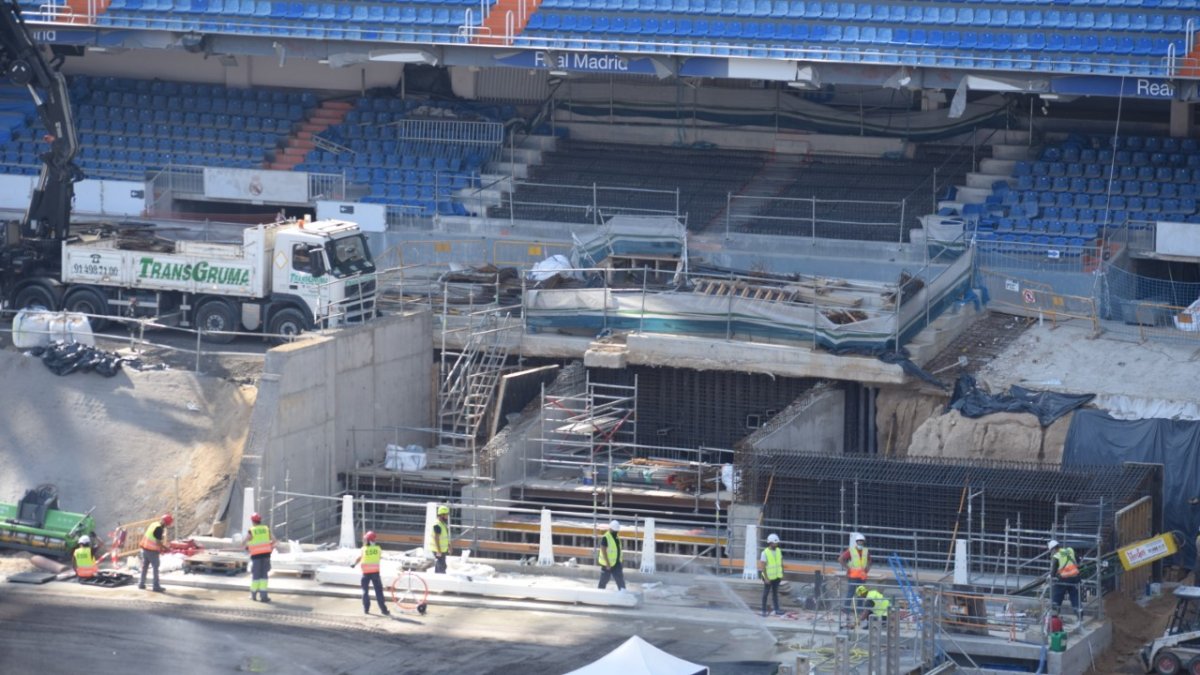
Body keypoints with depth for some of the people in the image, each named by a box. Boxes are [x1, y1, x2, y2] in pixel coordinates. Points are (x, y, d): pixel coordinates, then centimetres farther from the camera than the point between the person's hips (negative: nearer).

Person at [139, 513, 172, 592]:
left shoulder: (153, 524, 8)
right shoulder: (159, 528, -19)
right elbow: (158, 542, -21)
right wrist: (166, 548, -8)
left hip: (145, 548, 8)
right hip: (152, 551, -8)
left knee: (144, 566, 17)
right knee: (155, 567, 0)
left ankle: (141, 584, 24)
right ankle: (156, 586, 1)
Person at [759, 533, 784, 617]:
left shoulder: (778, 551, -1)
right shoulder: (765, 553, -18)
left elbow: (781, 563, 9)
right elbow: (762, 567, -18)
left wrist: (782, 574, 7)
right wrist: (766, 578, -21)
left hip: (776, 576, 5)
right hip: (768, 577, -5)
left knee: (775, 593, 9)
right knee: (766, 593, 4)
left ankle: (777, 609, 11)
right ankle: (764, 611, 12)